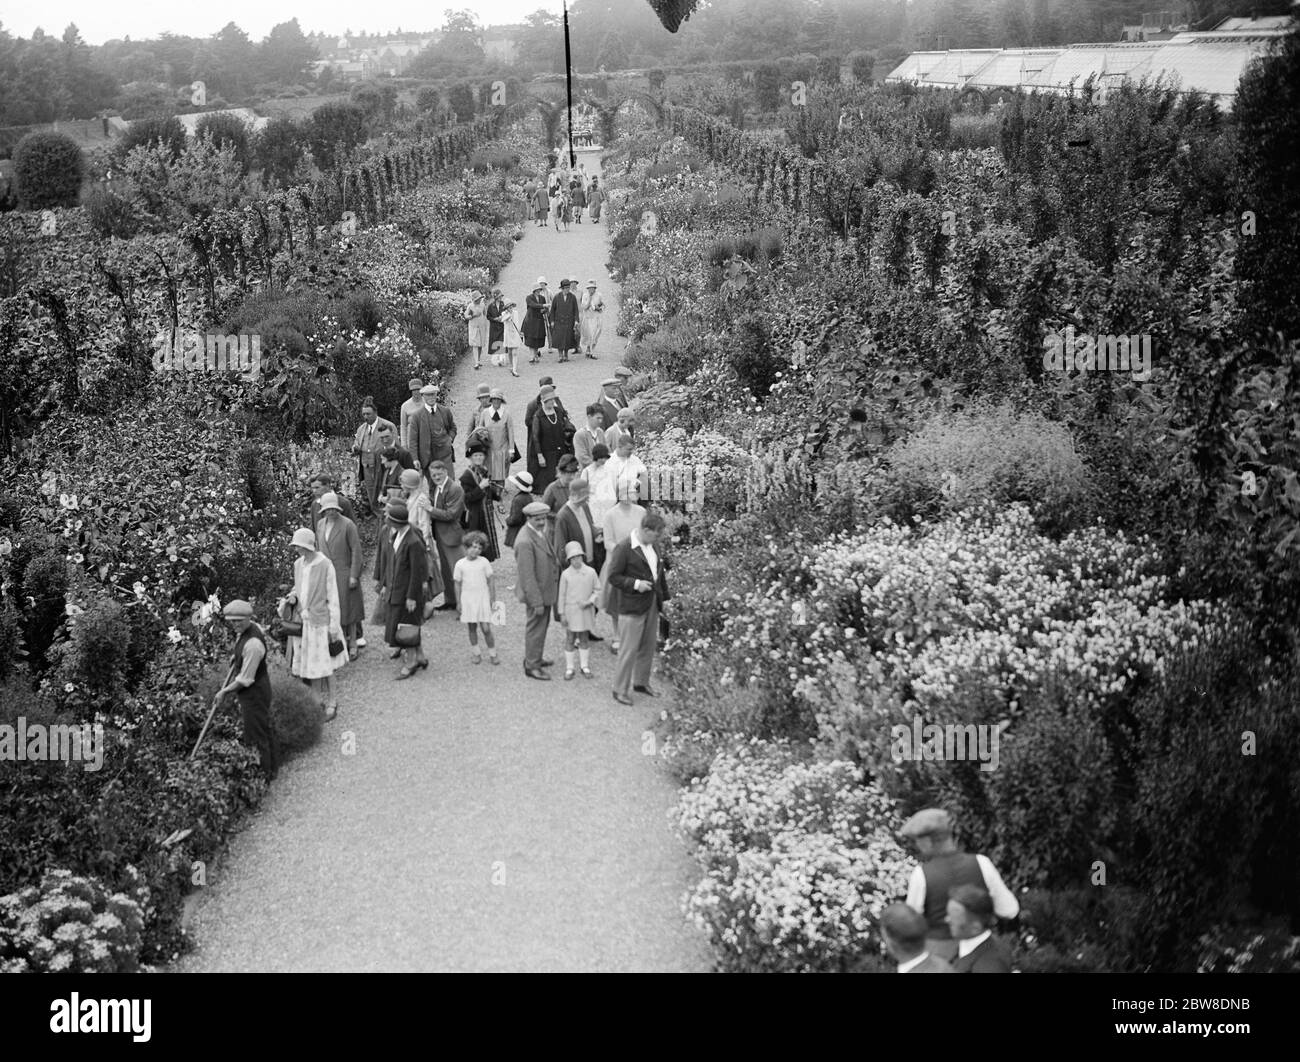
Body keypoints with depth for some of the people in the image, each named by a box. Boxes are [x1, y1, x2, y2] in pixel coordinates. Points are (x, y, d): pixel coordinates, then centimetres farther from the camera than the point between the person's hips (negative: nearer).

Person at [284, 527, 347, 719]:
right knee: (306, 664, 11)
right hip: (302, 620, 6)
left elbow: (333, 597, -11)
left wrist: (334, 626, -12)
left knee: (323, 666, 1)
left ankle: (331, 703, 15)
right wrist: (293, 596, -3)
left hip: (320, 621, -6)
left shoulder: (325, 566, -15)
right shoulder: (298, 564, 5)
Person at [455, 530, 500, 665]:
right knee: (472, 628, 8)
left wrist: (493, 599, 2)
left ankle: (492, 653, 8)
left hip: (482, 598, -1)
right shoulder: (460, 564, -3)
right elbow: (458, 584, 4)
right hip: (467, 600, 1)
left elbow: (491, 581, 2)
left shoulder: (484, 562, -4)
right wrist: (458, 602, 5)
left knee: (486, 628, -4)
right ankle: (476, 653, 21)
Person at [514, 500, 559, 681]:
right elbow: (527, 575, -27)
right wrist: (537, 602, -24)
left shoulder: (539, 531, 1)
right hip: (536, 591, -10)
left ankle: (534, 658, 40)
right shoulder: (525, 542, -29)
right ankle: (531, 666, 17)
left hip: (546, 589, 10)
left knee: (542, 625, 23)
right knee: (536, 628, 3)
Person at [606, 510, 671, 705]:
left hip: (652, 603, 8)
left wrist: (665, 597, 13)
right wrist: (635, 584, -23)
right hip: (632, 605, -8)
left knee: (649, 645, 17)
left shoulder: (654, 545, 6)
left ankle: (641, 682, 33)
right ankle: (620, 689, 9)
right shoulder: (623, 548, -17)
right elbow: (614, 577, -13)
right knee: (629, 649, -3)